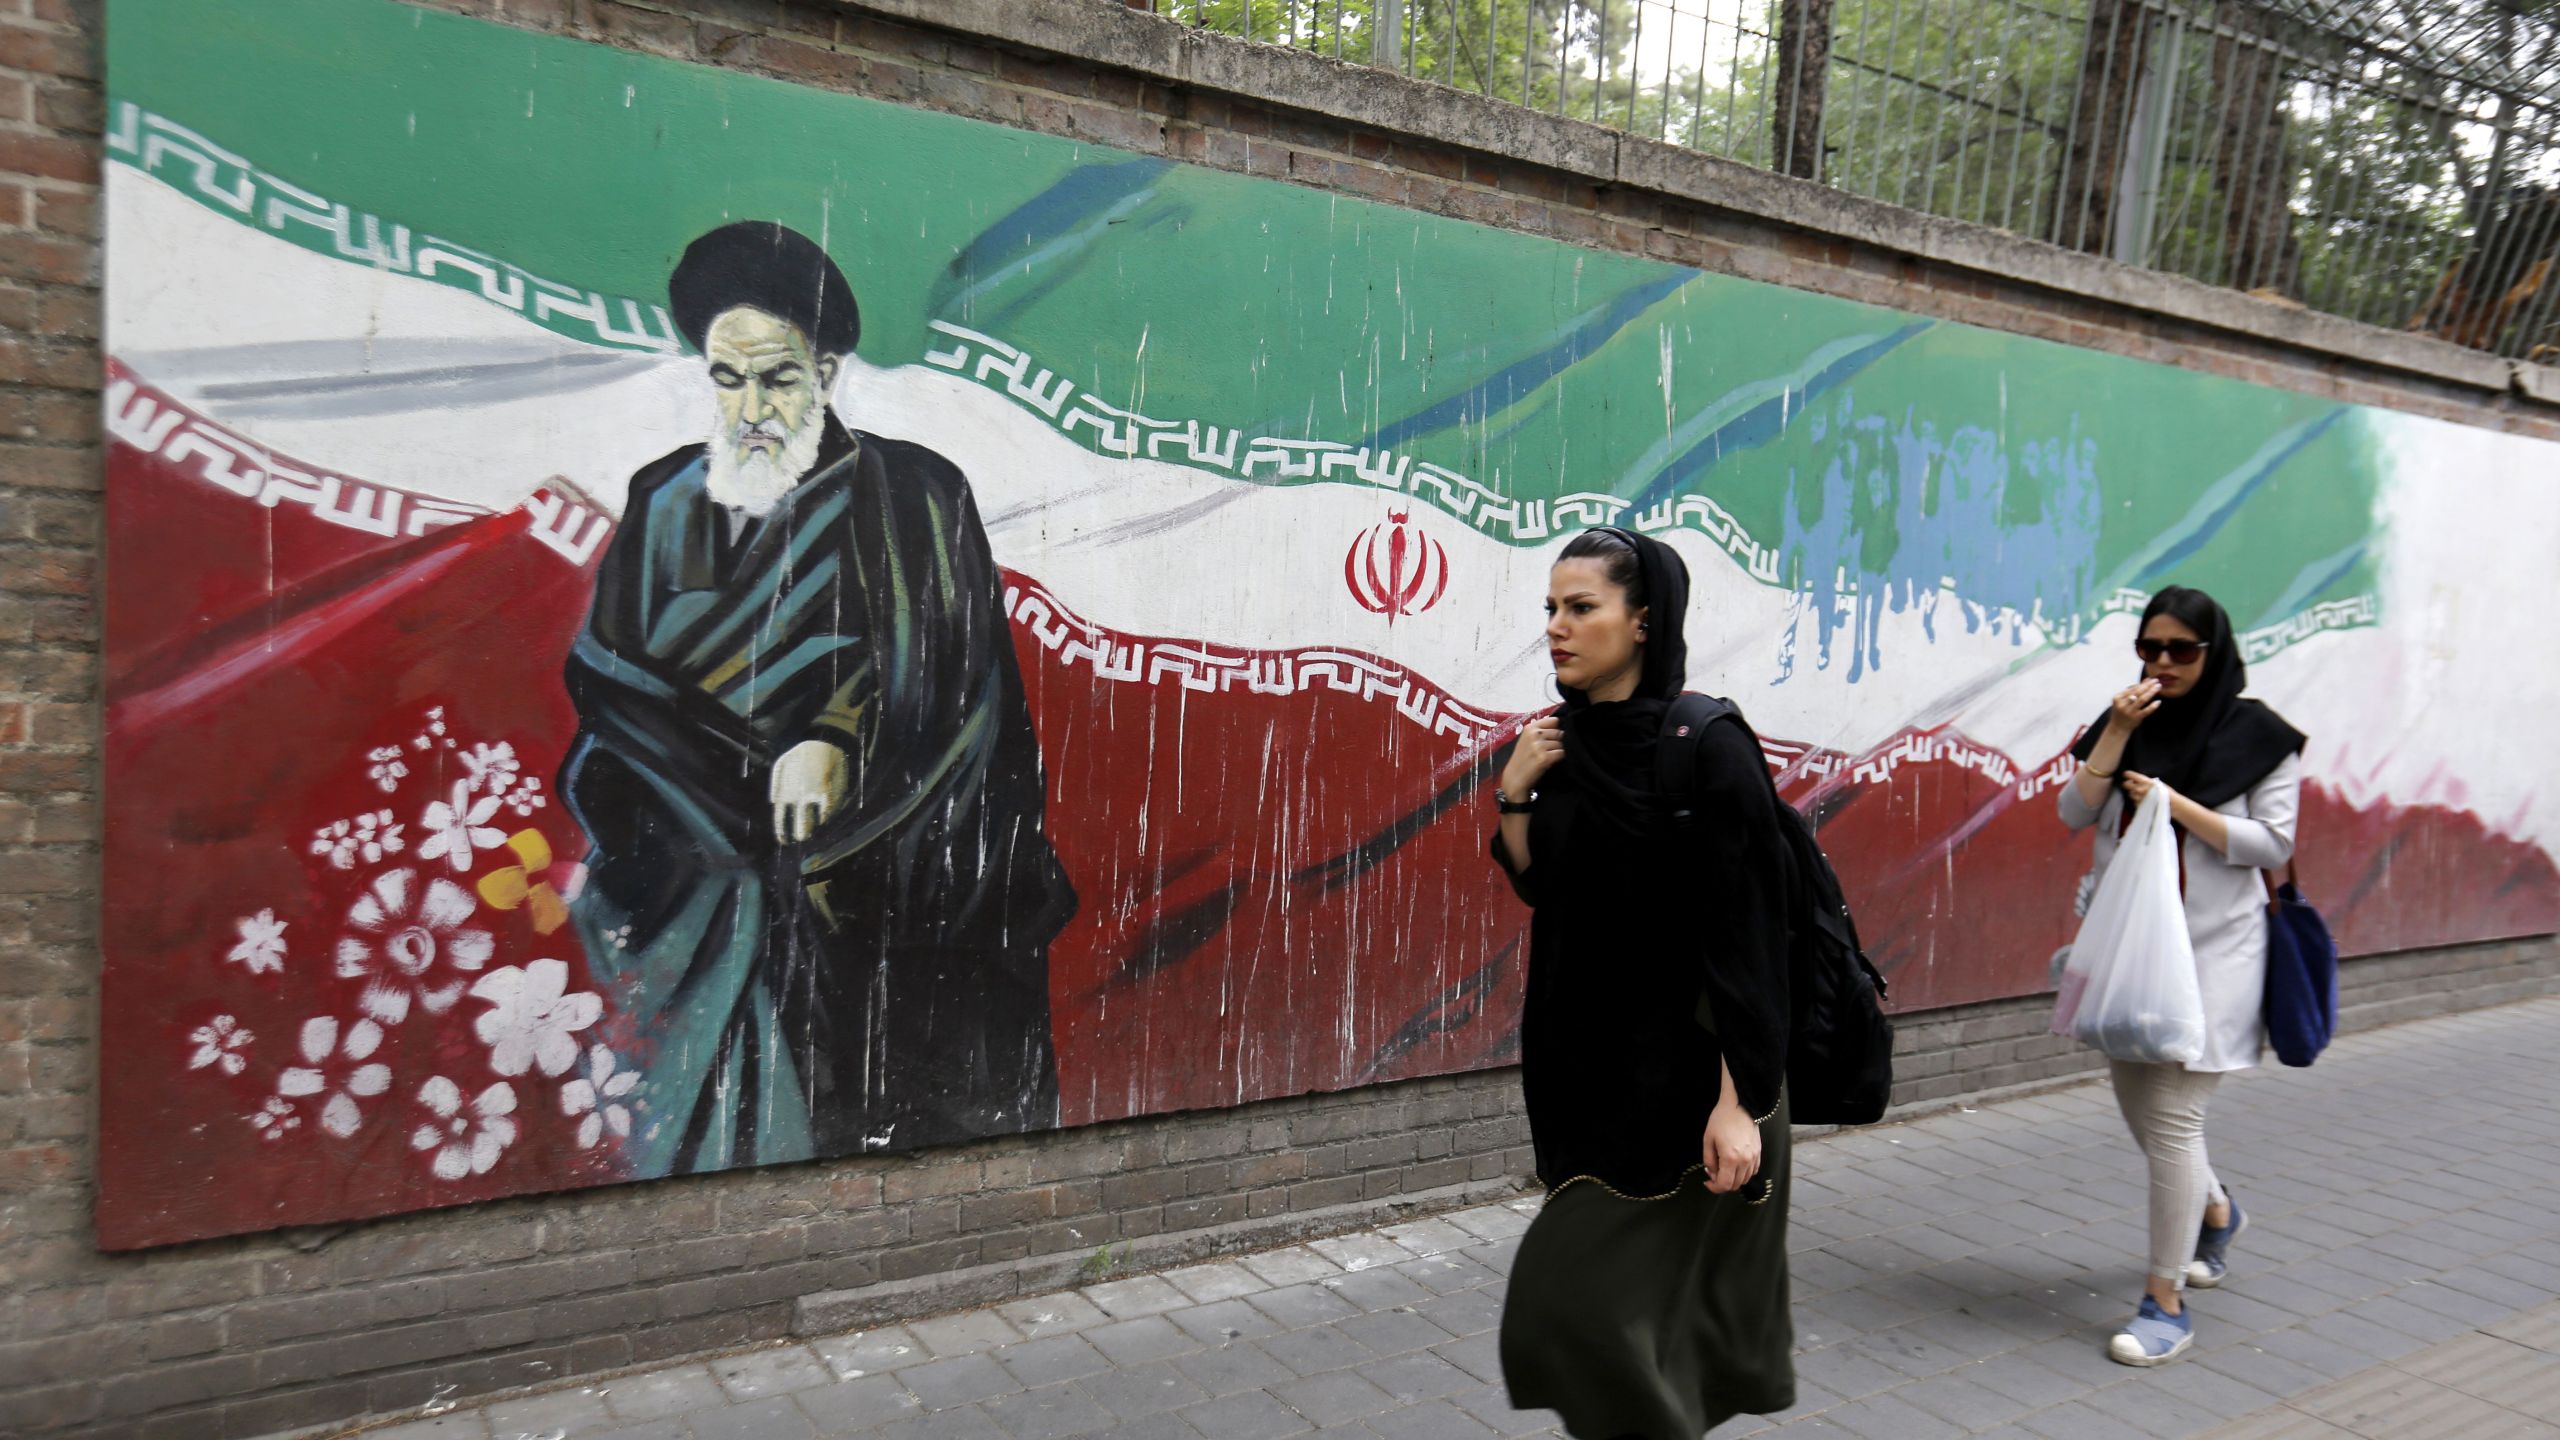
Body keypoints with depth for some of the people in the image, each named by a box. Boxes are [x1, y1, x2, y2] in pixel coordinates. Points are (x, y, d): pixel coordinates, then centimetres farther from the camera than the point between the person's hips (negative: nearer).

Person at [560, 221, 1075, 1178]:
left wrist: (844, 746, -19)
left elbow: (959, 681, -3)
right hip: (705, 904, 3)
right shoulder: (662, 505, 15)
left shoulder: (915, 496, 4)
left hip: (878, 901, -2)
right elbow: (601, 678, 12)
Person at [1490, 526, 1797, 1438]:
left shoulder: (1708, 748, -17)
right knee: (1654, 1295, 19)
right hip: (1591, 1057, 7)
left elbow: (1747, 930, -19)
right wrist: (1514, 795, -5)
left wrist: (1740, 1099, -21)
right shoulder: (1568, 741, 4)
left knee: (1580, 1297, -5)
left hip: (1685, 1065, -7)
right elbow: (1538, 885, 12)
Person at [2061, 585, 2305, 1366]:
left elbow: (2274, 843, -7)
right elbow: (2075, 813, -1)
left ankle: (2166, 1303, 2)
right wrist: (2119, 733, -11)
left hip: (2211, 951, -5)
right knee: (2137, 1103, 16)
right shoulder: (2127, 723, 7)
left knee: (2171, 1118, -8)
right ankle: (2215, 1209, 46)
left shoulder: (2258, 736, -4)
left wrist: (2178, 806, -17)